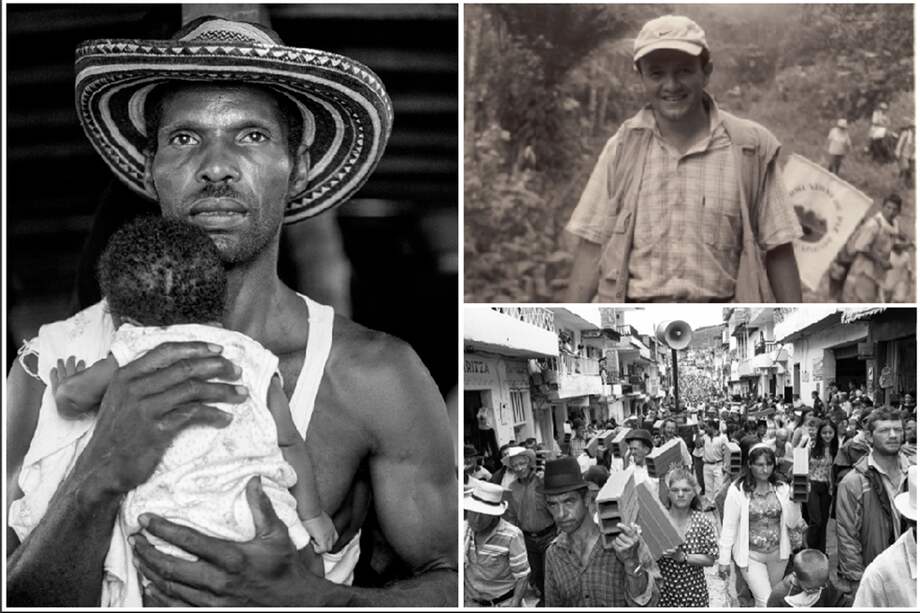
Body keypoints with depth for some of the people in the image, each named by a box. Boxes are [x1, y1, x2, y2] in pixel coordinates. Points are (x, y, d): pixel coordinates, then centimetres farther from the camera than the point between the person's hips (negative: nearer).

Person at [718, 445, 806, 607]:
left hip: (778, 553, 4)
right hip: (751, 555, -4)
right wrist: (724, 560, -6)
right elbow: (729, 527, -9)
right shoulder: (737, 490, -14)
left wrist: (794, 499, -13)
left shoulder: (782, 489, -4)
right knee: (766, 602, -10)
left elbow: (793, 523, 0)